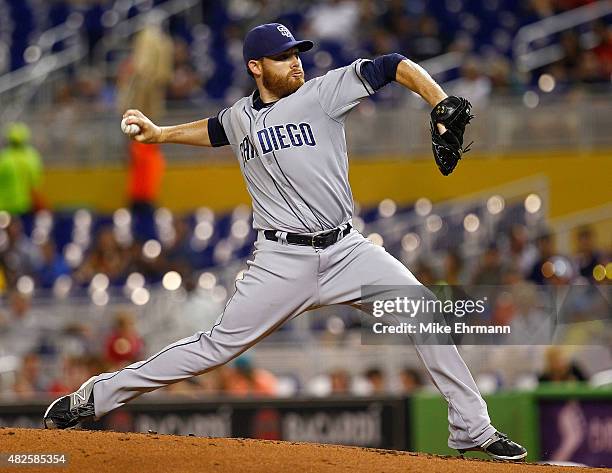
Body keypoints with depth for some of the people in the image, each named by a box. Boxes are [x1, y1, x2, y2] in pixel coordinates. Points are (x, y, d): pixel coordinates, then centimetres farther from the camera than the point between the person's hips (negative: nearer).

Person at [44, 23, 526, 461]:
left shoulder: (323, 92, -2)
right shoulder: (239, 118, 9)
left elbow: (393, 66, -9)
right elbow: (214, 130, 35)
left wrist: (442, 107, -21)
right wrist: (160, 133, 28)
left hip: (346, 250, 0)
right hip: (282, 260, 0)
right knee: (217, 346, -4)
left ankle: (472, 429, -4)